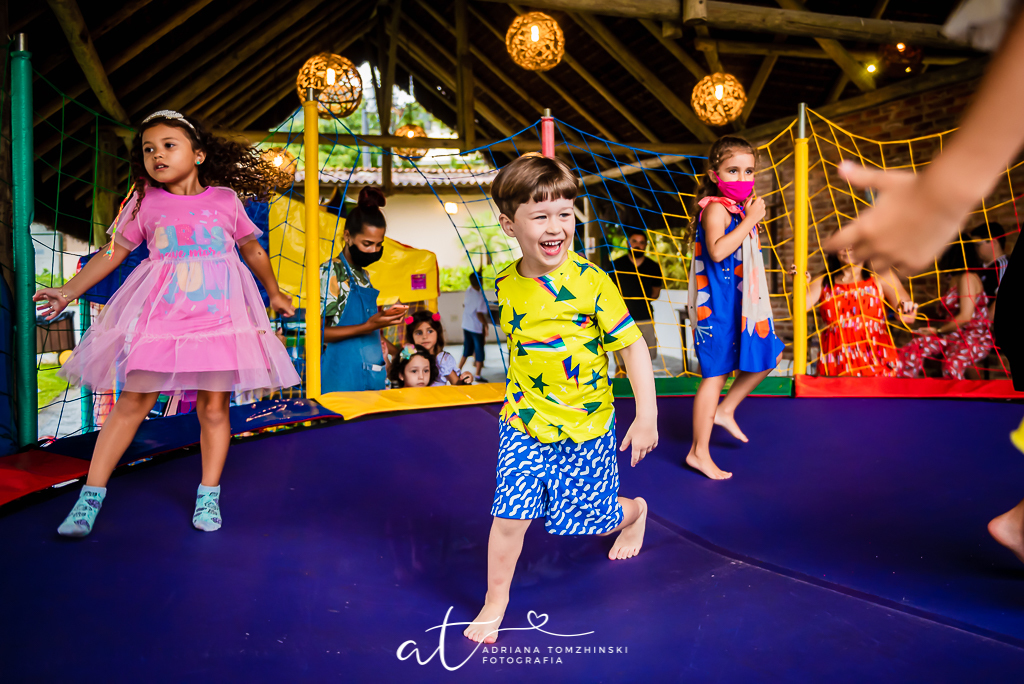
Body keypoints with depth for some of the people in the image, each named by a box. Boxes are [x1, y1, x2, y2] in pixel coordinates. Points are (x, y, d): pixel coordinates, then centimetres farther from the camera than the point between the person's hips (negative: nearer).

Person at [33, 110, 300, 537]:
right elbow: (114, 251, 11)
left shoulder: (225, 199, 7)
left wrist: (274, 294, 26)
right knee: (132, 402, -1)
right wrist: (70, 291, 7)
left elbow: (253, 250, 19)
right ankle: (91, 496, 8)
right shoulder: (145, 202, 7)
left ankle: (208, 497, 15)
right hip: (158, 311, 0)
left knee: (214, 407, 1)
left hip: (218, 312, 0)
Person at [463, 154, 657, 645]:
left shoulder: (590, 281, -18)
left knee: (580, 517, 13)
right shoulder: (506, 285, -5)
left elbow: (632, 345, -13)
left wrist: (647, 416, -14)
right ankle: (495, 603, 20)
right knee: (509, 514, -3)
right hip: (523, 422, 3)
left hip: (586, 426, -2)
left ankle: (635, 511, 48)